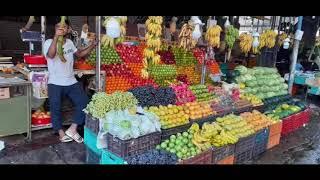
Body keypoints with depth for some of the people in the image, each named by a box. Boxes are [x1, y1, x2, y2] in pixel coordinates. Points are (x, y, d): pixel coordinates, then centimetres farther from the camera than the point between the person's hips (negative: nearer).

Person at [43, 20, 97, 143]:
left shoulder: (70, 42, 10)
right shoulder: (49, 42, -8)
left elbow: (79, 54, 24)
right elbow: (51, 55, -29)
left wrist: (92, 45, 11)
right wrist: (56, 37, -41)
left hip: (71, 82, 5)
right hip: (55, 84, -5)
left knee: (84, 102, -5)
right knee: (56, 109, -1)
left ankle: (72, 129, 4)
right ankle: (61, 133, 17)